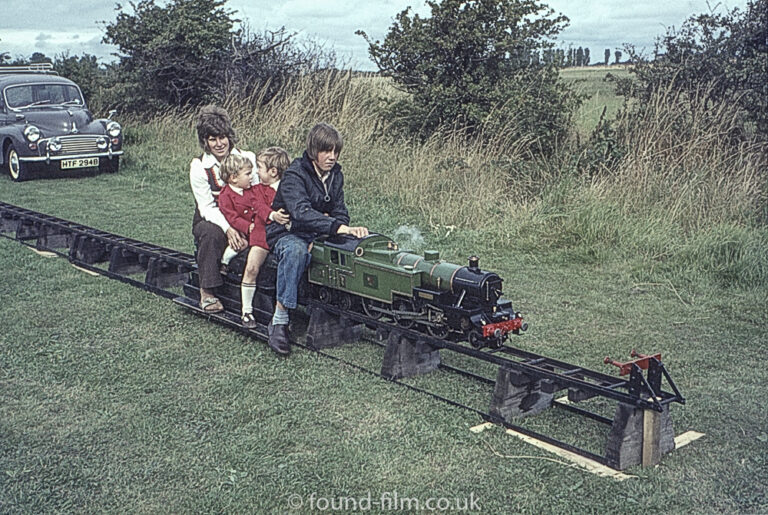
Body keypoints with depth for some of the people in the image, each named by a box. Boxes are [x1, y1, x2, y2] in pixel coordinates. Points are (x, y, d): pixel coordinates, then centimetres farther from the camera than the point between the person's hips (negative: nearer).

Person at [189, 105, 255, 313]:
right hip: (211, 222, -1)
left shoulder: (247, 158, 0)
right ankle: (207, 292, -27)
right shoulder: (198, 166, -4)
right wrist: (228, 229, -31)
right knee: (211, 233, -37)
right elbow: (207, 207, -11)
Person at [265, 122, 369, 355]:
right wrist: (338, 227, -46)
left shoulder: (335, 175, 7)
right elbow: (301, 212, -34)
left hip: (317, 234, 6)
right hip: (286, 233, -6)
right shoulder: (294, 175, -17)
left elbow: (339, 212, 6)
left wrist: (347, 229, -19)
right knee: (296, 250, -41)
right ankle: (279, 321, -37)